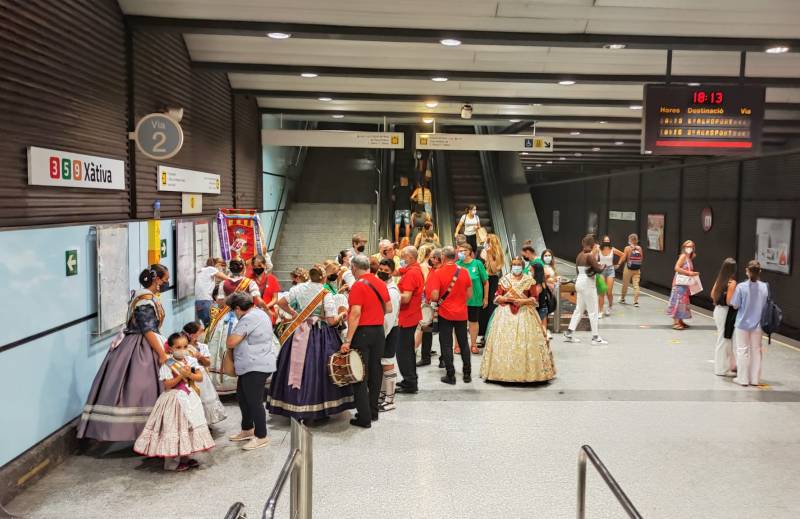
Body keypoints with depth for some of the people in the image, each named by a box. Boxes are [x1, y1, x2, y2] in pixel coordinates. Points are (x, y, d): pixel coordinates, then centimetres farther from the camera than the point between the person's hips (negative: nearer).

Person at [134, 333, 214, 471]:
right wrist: (181, 375, -23)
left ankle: (185, 457, 26)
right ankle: (173, 462, 8)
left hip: (190, 398, 6)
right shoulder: (167, 365, -12)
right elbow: (167, 385, -17)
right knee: (174, 429, -2)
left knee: (190, 427, 12)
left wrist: (189, 374, -17)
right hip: (175, 400, -5)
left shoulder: (191, 361, 1)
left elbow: (200, 377, -1)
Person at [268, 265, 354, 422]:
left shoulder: (299, 288, 0)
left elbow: (281, 302, 5)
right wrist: (342, 315, 5)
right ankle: (320, 409, 8)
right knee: (319, 369, 3)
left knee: (298, 367, 10)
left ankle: (294, 408, 18)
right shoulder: (326, 294, -11)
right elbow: (332, 321, -14)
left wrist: (294, 313, 18)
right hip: (321, 336, -3)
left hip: (300, 333, 4)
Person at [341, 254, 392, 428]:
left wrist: (347, 340, -19)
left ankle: (364, 417, 1)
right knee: (375, 372, 15)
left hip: (362, 332, -7)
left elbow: (355, 314, -20)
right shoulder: (381, 283, 6)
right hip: (379, 331, 7)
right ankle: (373, 412, 24)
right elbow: (389, 308, 12)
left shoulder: (358, 286, -14)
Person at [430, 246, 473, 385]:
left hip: (445, 314, -3)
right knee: (463, 343, 15)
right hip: (461, 313, 3)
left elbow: (434, 296, -17)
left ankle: (450, 375, 9)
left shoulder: (438, 272, -13)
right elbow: (469, 295, 1)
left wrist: (439, 300, 5)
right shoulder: (464, 271, -4)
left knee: (446, 345, 6)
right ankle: (467, 374, 21)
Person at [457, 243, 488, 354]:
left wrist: (486, 298, 1)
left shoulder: (477, 264, -6)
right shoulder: (457, 265, -2)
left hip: (475, 298, -1)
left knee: (473, 321, 11)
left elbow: (486, 282, -1)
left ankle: (473, 344, 25)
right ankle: (458, 345, 18)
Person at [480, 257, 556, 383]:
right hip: (506, 313, 1)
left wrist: (523, 301, -13)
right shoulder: (504, 279, 7)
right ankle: (504, 370, 3)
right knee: (505, 342, -4)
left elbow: (534, 298, 3)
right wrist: (508, 299, -12)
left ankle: (528, 372, 2)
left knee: (526, 343, -5)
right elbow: (497, 297, 5)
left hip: (525, 313, -1)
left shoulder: (529, 280, 5)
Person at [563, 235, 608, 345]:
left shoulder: (580, 255, 9)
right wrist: (602, 265, 3)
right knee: (593, 311, 0)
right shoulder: (590, 255, -16)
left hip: (579, 282, 8)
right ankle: (595, 337, 4)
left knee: (579, 309, 15)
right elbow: (598, 269, -17)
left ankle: (569, 333, 15)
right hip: (588, 284, -8)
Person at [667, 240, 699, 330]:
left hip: (685, 283, 9)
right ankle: (675, 322, -6)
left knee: (683, 301, 12)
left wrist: (693, 274, 4)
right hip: (680, 282, -9)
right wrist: (688, 273, -20)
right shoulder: (683, 256, -11)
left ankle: (680, 321, 19)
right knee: (678, 301, -7)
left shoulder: (689, 258, 13)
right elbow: (677, 268, -20)